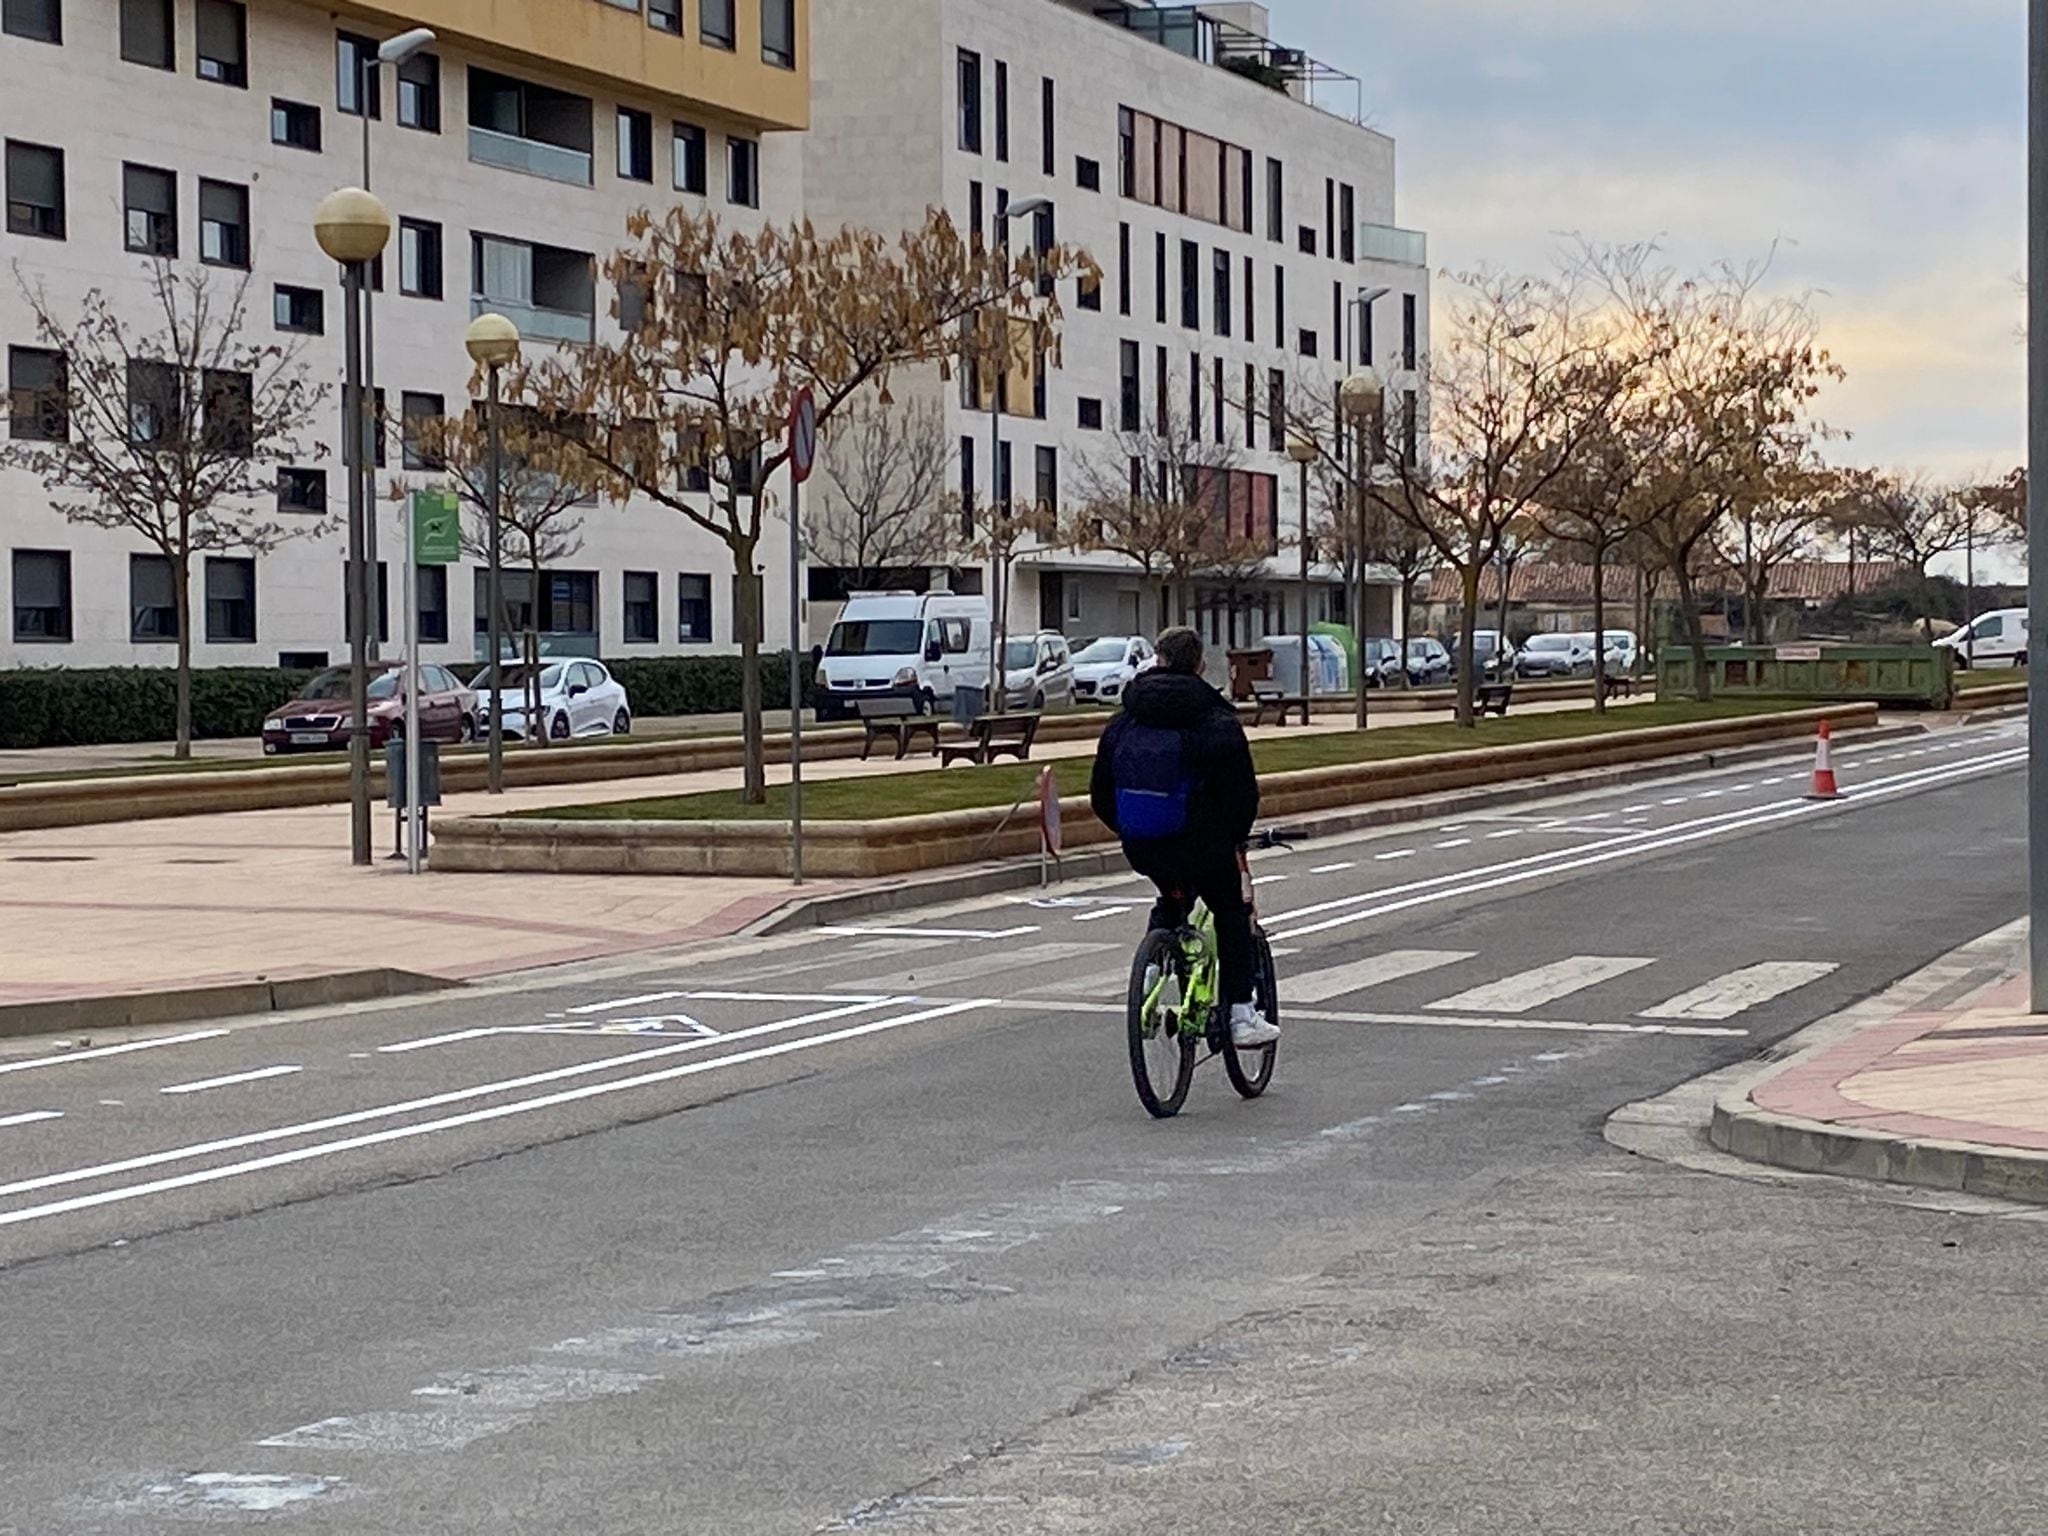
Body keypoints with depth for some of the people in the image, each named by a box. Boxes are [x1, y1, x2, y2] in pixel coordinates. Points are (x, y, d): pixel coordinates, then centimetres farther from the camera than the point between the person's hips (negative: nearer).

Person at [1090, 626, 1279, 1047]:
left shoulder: (1122, 722, 5)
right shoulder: (1218, 722, -8)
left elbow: (1100, 795, 9)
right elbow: (1243, 791, -8)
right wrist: (1236, 837, 11)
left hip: (1141, 849, 4)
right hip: (1202, 844, -4)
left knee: (1170, 902, 32)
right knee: (1231, 915, 17)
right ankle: (1241, 1017, 9)